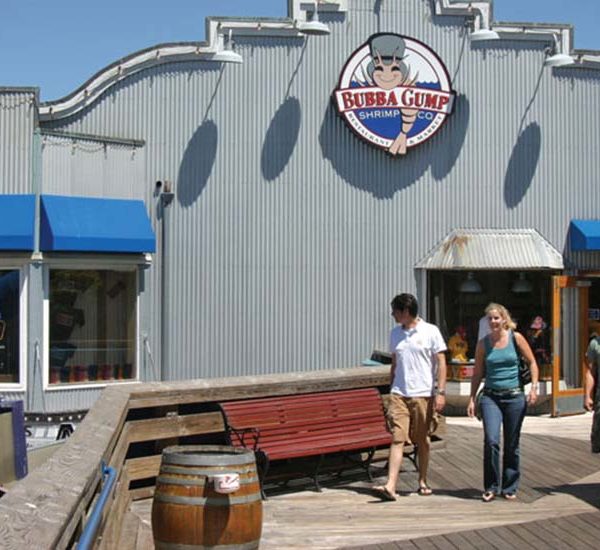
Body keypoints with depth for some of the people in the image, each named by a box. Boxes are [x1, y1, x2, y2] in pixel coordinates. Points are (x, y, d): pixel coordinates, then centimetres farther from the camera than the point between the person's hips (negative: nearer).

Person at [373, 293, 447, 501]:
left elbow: (441, 362, -4)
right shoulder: (395, 333, 11)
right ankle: (390, 486, -14)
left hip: (423, 394, -3)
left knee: (422, 440, 8)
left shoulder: (430, 331, -3)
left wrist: (441, 392, -10)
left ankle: (423, 482, 24)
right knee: (397, 439, -7)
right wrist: (391, 390, 17)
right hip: (399, 394, 3)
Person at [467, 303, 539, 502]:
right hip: (491, 397, 0)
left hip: (514, 397, 0)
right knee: (491, 441, -15)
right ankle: (491, 487, -3)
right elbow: (477, 373, 10)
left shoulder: (515, 338, -1)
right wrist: (472, 399, 5)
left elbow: (532, 363, 5)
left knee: (512, 445, 6)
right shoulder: (483, 343, 3)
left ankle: (509, 487, 20)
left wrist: (534, 387, -6)